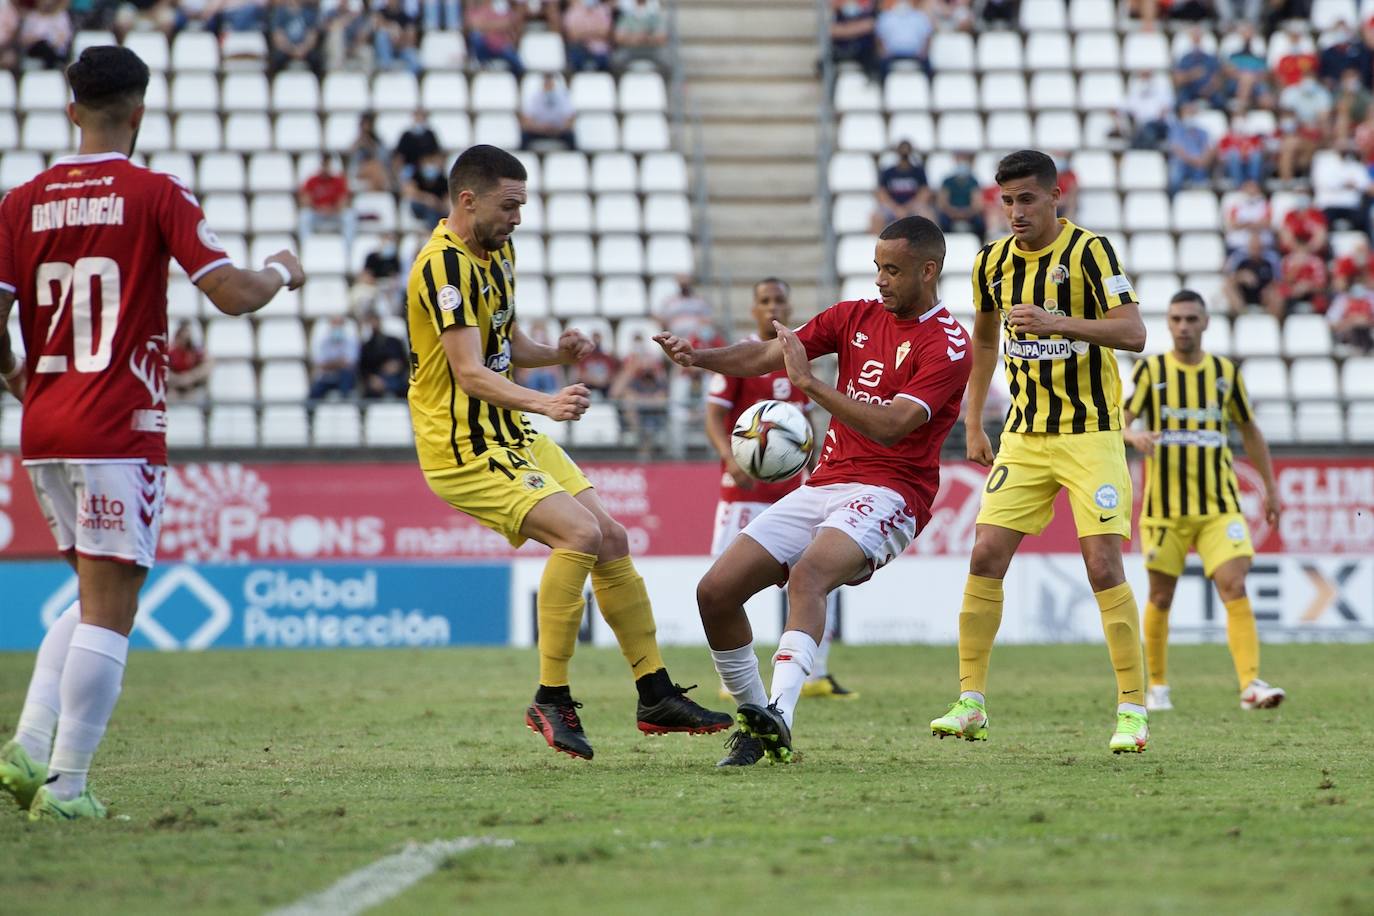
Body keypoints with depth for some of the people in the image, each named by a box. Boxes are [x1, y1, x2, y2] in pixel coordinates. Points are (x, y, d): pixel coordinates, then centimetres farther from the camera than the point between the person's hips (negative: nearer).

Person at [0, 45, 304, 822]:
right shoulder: (156, 196, -6)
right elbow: (234, 295, -11)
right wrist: (282, 271, 10)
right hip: (120, 430, -6)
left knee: (95, 602, 20)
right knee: (109, 609, -2)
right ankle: (67, 784, -5)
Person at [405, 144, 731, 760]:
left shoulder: (497, 252, 12)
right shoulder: (445, 265, -20)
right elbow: (469, 373, -28)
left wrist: (557, 354, -1)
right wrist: (543, 403, -43)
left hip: (512, 435, 10)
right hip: (465, 449, -10)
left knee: (612, 541, 6)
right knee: (578, 532, -24)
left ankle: (656, 696, 15)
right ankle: (551, 700, -16)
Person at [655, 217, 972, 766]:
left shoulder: (947, 346, -8)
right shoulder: (855, 318, 13)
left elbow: (890, 426, -21)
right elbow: (765, 356, 7)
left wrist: (809, 382, -26)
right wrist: (699, 357, -12)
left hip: (888, 493, -7)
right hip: (823, 487, 7)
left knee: (807, 575, -36)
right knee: (715, 591, -4)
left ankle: (779, 715, -49)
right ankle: (752, 717, 11)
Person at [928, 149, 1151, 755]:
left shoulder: (1089, 251, -11)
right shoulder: (992, 263, 6)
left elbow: (1134, 332, -19)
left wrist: (1058, 321, -32)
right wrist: (973, 424, 21)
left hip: (1090, 433, -5)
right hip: (1024, 434, 5)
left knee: (1103, 564, -11)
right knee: (986, 556, -4)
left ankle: (1133, 708, -3)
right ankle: (970, 704, 2)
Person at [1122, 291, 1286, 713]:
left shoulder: (1226, 372, 6)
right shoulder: (1150, 371, 0)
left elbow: (1250, 430, 17)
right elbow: (1118, 422, -6)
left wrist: (1271, 488, 16)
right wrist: (1133, 435, -30)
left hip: (1219, 504, 1)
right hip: (1164, 506, -1)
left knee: (1234, 587, -15)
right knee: (1161, 598, 6)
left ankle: (1251, 684, -20)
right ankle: (1157, 686, 22)